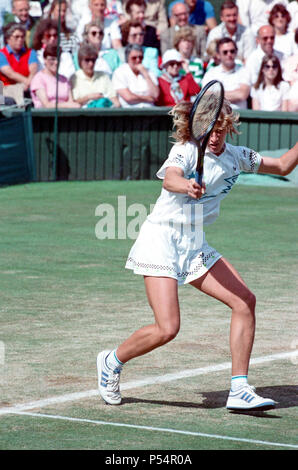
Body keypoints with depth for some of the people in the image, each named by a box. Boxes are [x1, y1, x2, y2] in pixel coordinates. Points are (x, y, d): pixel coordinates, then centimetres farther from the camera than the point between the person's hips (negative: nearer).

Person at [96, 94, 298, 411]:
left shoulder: (237, 157, 7)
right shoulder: (186, 151, -13)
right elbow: (169, 179, -36)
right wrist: (187, 186, -59)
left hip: (194, 246, 7)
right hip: (161, 240, -7)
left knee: (245, 301, -8)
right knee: (167, 328, -16)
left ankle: (239, 391, -4)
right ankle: (112, 361, 13)